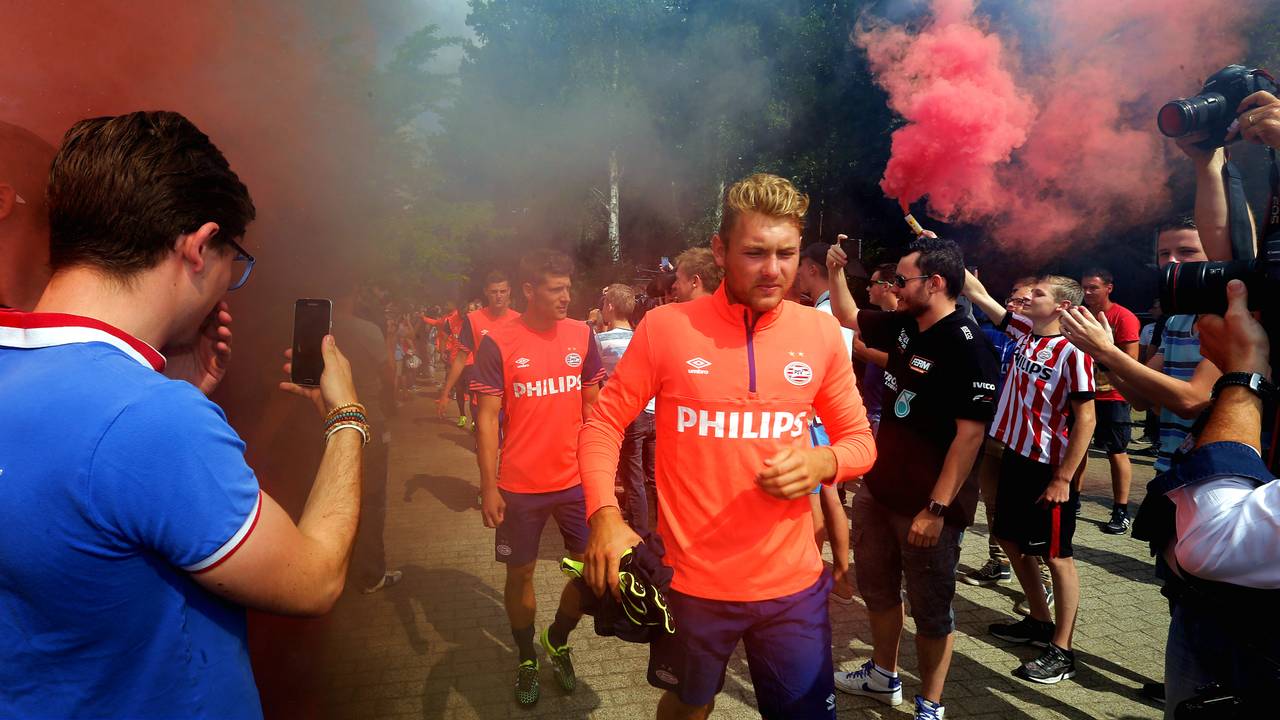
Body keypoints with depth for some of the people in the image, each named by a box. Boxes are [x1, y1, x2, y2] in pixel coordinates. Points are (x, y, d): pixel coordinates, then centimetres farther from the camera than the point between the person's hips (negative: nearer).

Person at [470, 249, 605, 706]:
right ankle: (527, 658, 38)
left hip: (577, 479, 3)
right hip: (520, 485, -2)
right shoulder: (497, 342, -10)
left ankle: (557, 641, 35)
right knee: (520, 573, 12)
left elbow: (593, 407, 7)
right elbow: (487, 418, -8)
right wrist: (489, 487, -11)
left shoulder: (582, 335, -1)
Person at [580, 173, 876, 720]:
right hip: (690, 580, -1)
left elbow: (860, 439, 5)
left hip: (793, 583, 1)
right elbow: (604, 424, -4)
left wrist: (823, 462, -17)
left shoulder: (821, 332, -4)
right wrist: (604, 514, -19)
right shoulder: (664, 327, -11)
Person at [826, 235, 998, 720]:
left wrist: (937, 508, -23)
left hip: (927, 502, -8)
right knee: (877, 586, 21)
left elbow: (969, 434, -22)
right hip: (879, 488, 8)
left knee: (930, 607, 8)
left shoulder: (968, 346, -20)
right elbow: (849, 319, 21)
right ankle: (883, 677, 41)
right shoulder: (904, 327, 3)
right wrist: (836, 272, 7)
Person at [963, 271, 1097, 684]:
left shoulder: (1072, 353, -17)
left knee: (1056, 557, 3)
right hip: (1015, 457, 8)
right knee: (1012, 541, 18)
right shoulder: (1024, 331, 3)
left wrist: (1063, 479, -18)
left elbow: (1085, 420, -18)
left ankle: (1061, 650, 16)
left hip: (1049, 469, -8)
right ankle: (1040, 622, 36)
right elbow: (977, 293, 7)